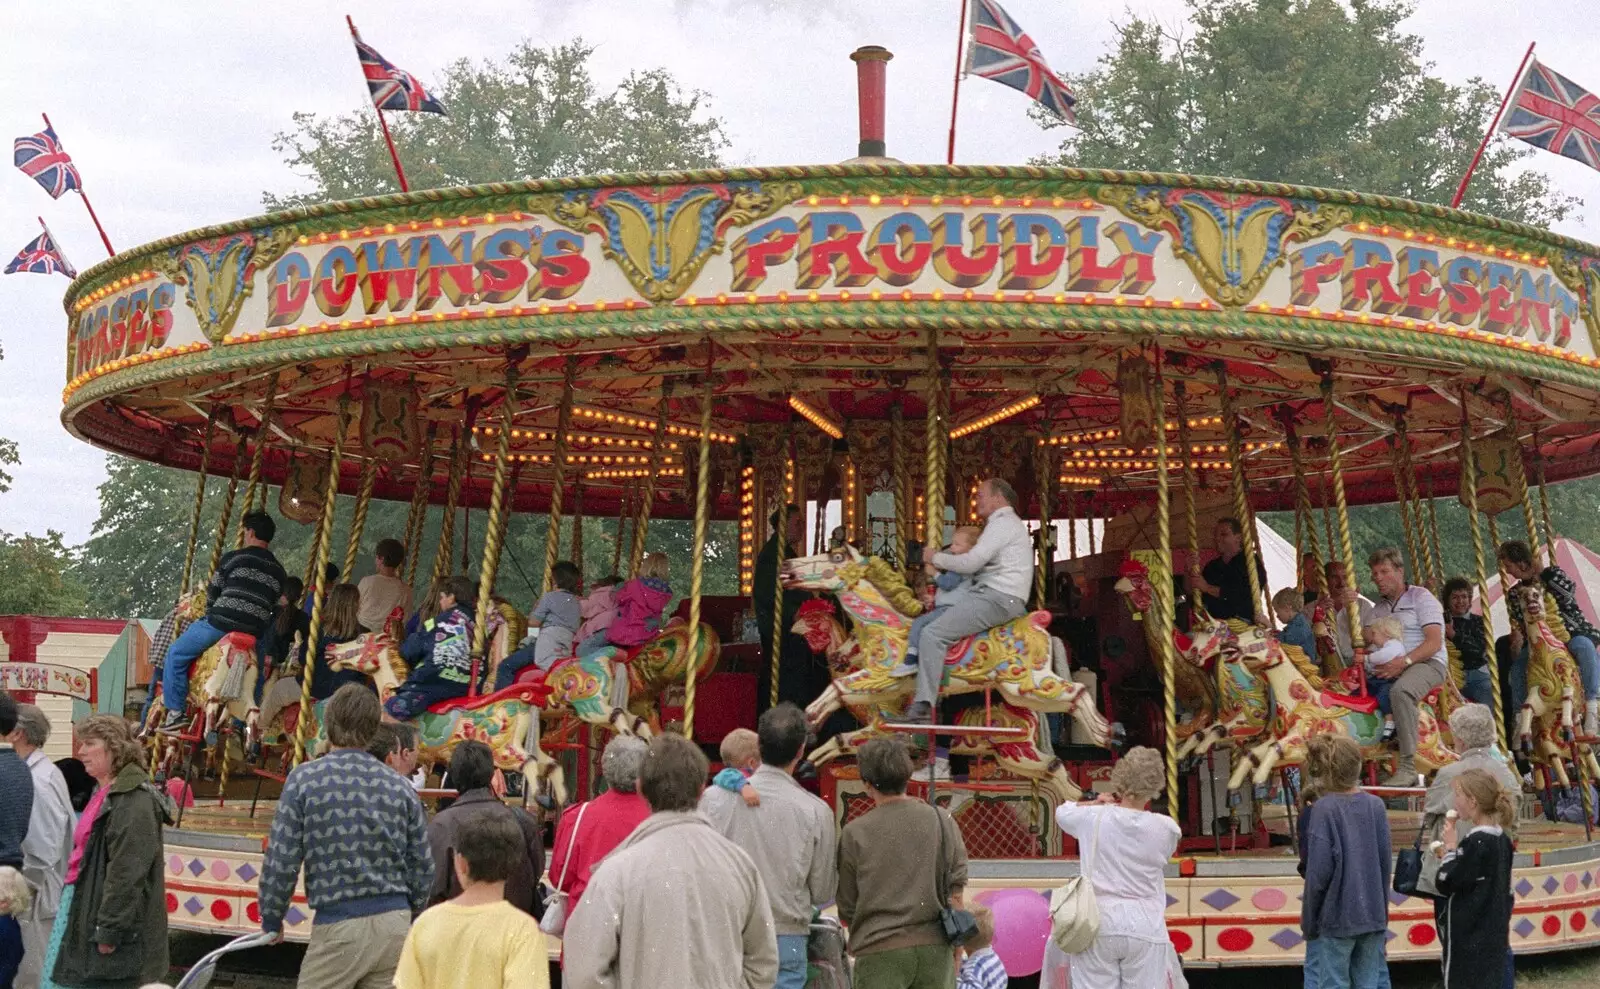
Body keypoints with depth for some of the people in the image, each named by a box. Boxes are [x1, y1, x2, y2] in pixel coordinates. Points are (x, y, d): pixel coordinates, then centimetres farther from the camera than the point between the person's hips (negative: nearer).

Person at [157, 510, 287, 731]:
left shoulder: (233, 558, -1)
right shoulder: (278, 571, 14)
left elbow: (212, 592, 5)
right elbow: (275, 607, 14)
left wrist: (211, 615, 23)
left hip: (222, 622, -5)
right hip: (255, 633, 5)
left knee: (176, 654, 12)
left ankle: (175, 711, 9)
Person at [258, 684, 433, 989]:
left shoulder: (305, 779, -5)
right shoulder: (401, 787, 4)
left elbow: (281, 860, -5)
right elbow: (422, 867, 7)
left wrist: (272, 920, 9)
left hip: (339, 926, -3)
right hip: (395, 922, 4)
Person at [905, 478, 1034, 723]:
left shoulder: (1002, 522, -6)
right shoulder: (1010, 523, 28)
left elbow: (970, 563, -15)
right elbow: (979, 565, 25)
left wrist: (937, 558, 0)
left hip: (996, 597, -11)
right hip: (1007, 601, 11)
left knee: (932, 634, -20)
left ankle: (923, 707, -28)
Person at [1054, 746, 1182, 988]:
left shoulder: (1094, 818, -4)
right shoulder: (1165, 828, -5)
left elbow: (1062, 812, 16)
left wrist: (1097, 804, 25)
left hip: (1099, 926, 0)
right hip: (1145, 929, 0)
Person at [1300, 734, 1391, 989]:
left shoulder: (1323, 809, -15)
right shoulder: (1375, 806, -2)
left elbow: (1319, 871, -14)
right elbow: (1386, 862, 4)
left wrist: (1309, 920, -3)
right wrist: (1380, 905, 18)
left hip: (1337, 914, -4)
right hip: (1373, 914, 4)